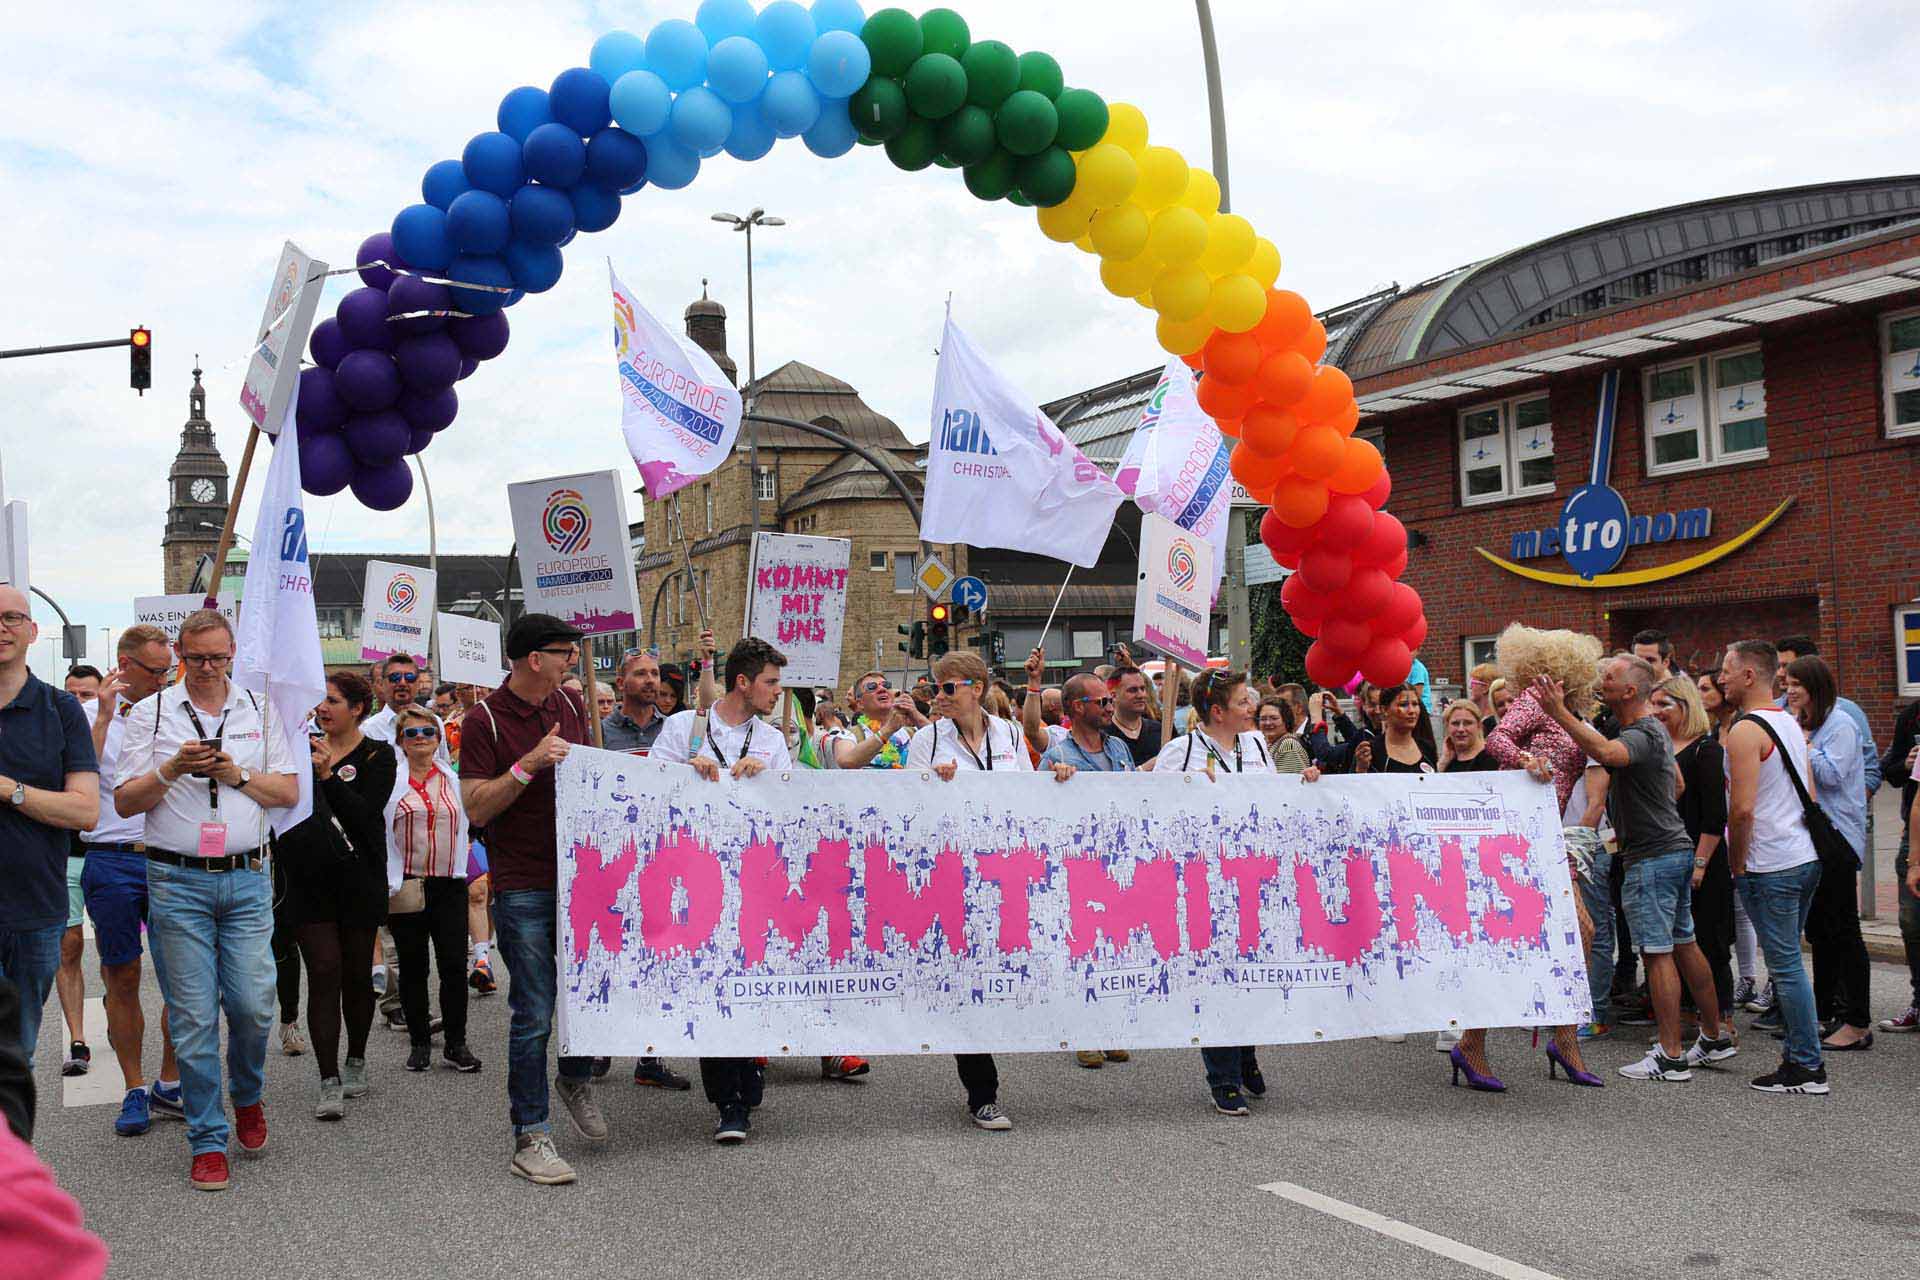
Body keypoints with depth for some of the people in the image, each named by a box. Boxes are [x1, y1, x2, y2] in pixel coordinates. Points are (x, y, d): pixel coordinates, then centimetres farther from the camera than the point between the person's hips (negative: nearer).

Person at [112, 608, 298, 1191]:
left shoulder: (259, 710, 9)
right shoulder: (150, 713, 4)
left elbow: (290, 792, 8)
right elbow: (124, 802, 2)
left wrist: (239, 776, -8)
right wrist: (170, 771, -15)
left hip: (246, 879, 1)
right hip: (177, 881, -1)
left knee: (252, 1005, -2)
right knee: (192, 1015, 0)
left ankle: (247, 1096, 27)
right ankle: (208, 1139, 9)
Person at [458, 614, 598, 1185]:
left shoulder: (570, 704, 9)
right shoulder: (484, 720, -9)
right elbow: (476, 808, -13)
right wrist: (528, 764, -22)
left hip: (580, 873, 6)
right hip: (523, 886, -6)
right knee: (533, 1014, -3)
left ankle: (575, 1078, 36)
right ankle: (530, 1138, 6)